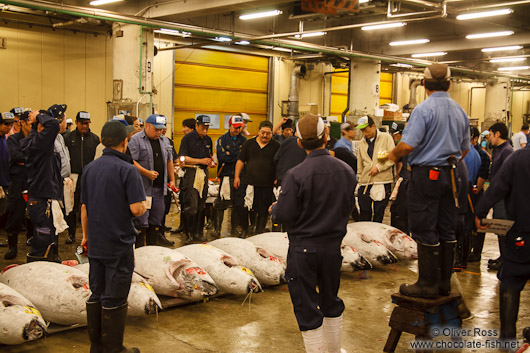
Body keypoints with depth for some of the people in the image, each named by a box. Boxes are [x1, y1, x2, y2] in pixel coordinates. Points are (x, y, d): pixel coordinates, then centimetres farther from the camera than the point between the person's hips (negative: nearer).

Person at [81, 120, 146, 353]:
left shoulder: (89, 169, 5)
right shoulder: (127, 170, -15)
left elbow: (84, 207, 10)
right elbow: (136, 208, -22)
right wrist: (144, 207, 0)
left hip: (95, 244, 6)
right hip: (119, 243, -6)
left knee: (96, 295, 16)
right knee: (114, 298, 3)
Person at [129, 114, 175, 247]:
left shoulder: (164, 141, 17)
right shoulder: (135, 140, -6)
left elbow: (169, 161, 24)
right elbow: (131, 162, -15)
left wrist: (172, 180, 19)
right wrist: (147, 173, -20)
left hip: (159, 187, 7)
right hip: (142, 188, -7)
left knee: (156, 218, 10)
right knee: (141, 219, -6)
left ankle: (153, 245, 19)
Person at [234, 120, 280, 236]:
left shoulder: (276, 146, 6)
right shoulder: (249, 143, 10)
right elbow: (241, 160, 10)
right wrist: (237, 176, 3)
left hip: (266, 185, -1)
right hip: (248, 182, 1)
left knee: (263, 211, 3)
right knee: (240, 206, -5)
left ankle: (259, 234, 18)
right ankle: (244, 229, 17)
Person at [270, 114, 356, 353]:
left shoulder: (295, 175, -20)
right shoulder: (346, 171, -4)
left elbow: (285, 214, -15)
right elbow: (348, 207, 8)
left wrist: (273, 209, 6)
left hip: (303, 248, -5)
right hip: (333, 246, 5)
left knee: (306, 307, 7)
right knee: (331, 301, 22)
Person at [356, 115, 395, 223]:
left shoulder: (386, 138, 0)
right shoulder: (362, 143, 13)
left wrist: (378, 167, -13)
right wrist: (360, 180, 14)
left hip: (382, 182, -3)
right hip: (365, 182, 3)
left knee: (378, 215, 2)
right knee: (364, 214, 1)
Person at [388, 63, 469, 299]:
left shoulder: (424, 109, -13)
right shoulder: (460, 111, 10)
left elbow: (408, 145, -20)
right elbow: (465, 149, 18)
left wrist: (393, 155, 0)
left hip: (426, 174, -7)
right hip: (449, 175, 7)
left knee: (425, 230, -1)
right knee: (446, 229, 12)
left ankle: (428, 284, 5)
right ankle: (444, 281, 20)